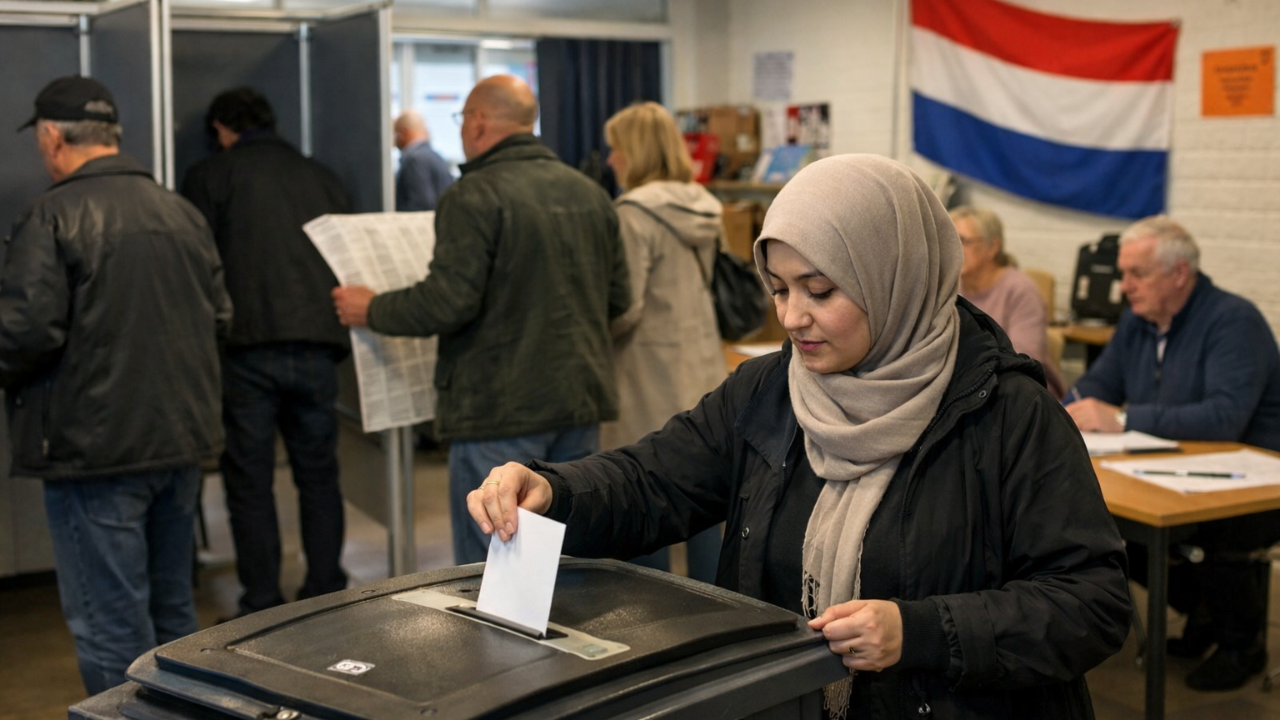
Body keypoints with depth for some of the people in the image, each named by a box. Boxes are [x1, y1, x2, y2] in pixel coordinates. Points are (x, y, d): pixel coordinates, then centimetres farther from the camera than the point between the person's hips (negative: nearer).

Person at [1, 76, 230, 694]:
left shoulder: (51, 217, -12)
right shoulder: (182, 213, 8)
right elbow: (220, 317, 12)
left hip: (95, 450, -7)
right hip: (183, 439, 7)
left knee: (109, 627, 1)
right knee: (171, 609, 20)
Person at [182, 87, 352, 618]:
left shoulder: (210, 176, 5)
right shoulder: (320, 177, 18)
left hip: (248, 349, -4)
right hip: (319, 346, 4)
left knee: (250, 481, 4)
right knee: (318, 475, 13)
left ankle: (262, 608, 6)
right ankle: (326, 595, 18)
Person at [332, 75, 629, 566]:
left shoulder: (474, 196, -13)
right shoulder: (590, 193, 10)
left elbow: (448, 302, -19)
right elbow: (617, 297, 14)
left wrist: (371, 311, -3)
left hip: (501, 413, -7)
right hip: (581, 400, 7)